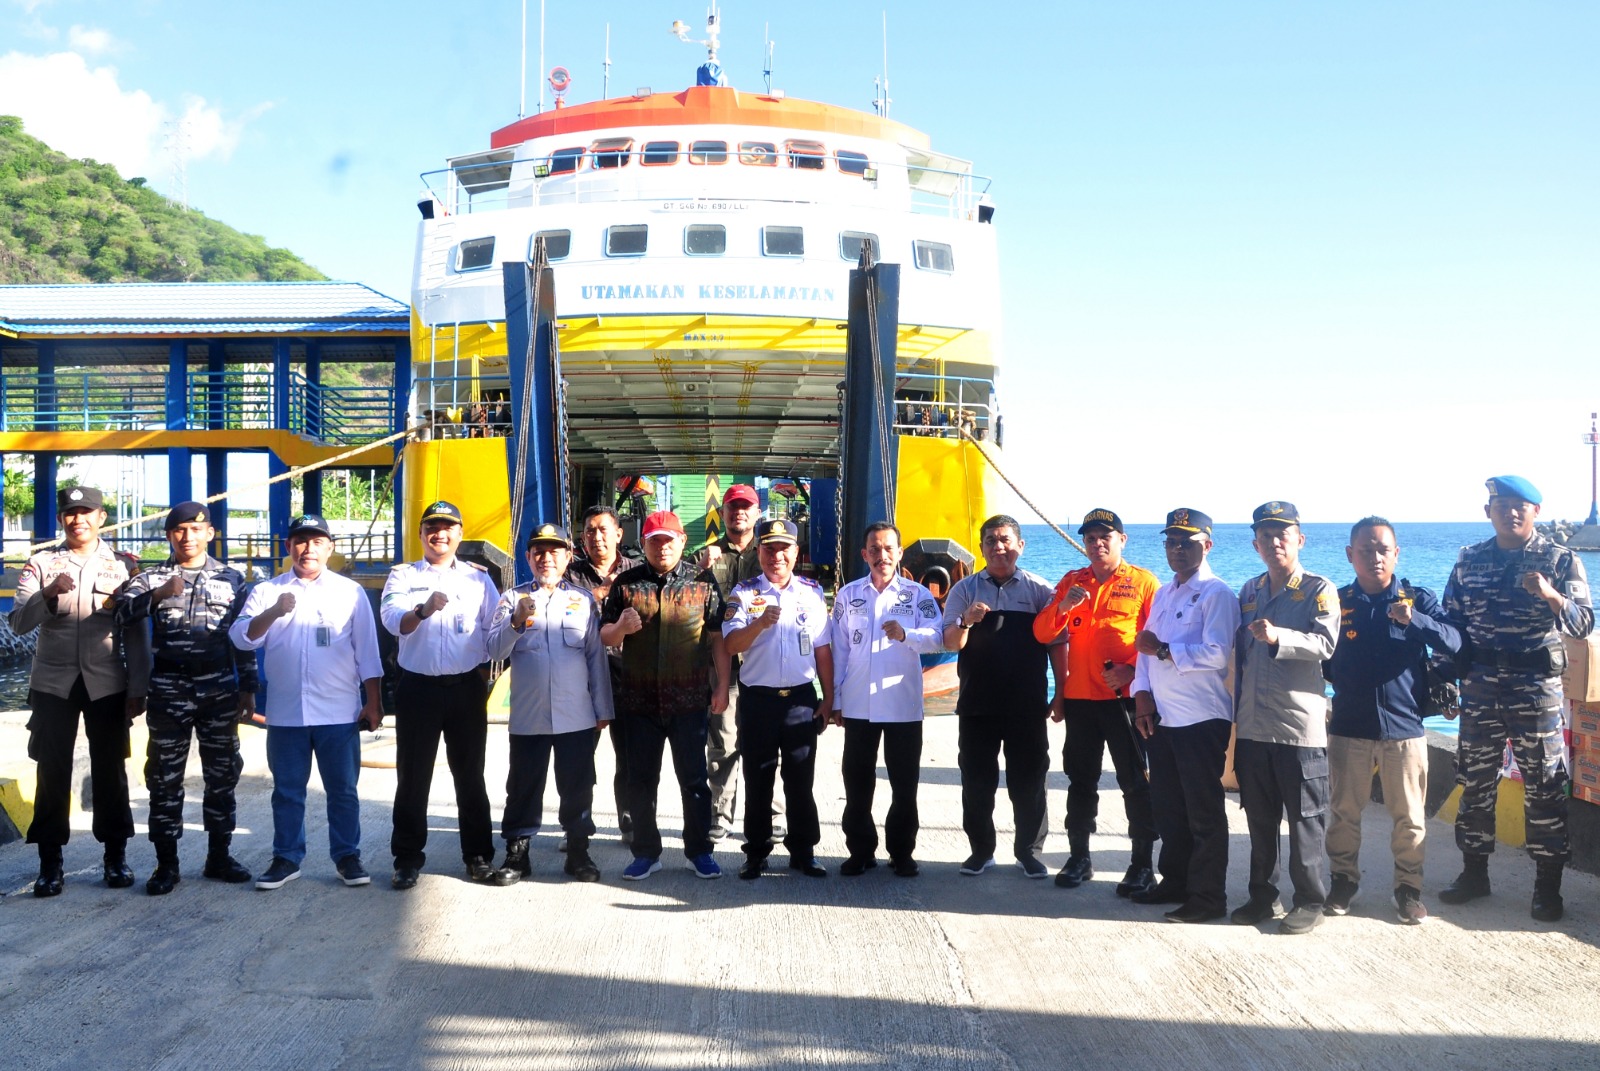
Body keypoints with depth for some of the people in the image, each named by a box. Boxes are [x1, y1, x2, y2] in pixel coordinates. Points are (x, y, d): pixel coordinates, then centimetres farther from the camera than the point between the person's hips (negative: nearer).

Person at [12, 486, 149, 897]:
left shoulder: (123, 565, 3)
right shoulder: (41, 563, 3)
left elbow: (135, 632, 3)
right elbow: (19, 623, -7)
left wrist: (138, 687, -1)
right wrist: (49, 593, -26)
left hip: (107, 684, 0)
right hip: (53, 683, 0)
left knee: (110, 770, 6)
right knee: (52, 772, 4)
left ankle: (115, 855, 18)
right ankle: (50, 861, 13)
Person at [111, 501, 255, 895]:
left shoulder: (231, 579, 7)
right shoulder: (151, 579, 5)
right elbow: (122, 614, -12)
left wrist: (248, 689, 5)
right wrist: (157, 596, -28)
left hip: (219, 690, 1)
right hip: (169, 692, -1)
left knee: (222, 774, 7)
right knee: (165, 777, 3)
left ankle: (219, 856, 18)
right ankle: (166, 864, 11)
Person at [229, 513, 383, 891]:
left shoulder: (350, 592, 6)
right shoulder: (266, 591, 7)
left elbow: (367, 651, 5)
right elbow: (241, 637, -5)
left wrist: (373, 702, 0)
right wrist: (274, 612, -22)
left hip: (339, 713, -1)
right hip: (285, 713, 1)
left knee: (343, 789, 5)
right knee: (287, 791, 9)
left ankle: (347, 857, 14)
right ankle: (286, 859, 19)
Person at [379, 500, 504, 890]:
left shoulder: (478, 577, 8)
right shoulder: (403, 576, 4)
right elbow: (393, 620, -14)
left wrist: (485, 669, -9)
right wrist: (424, 609, -32)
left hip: (467, 687, 1)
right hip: (418, 687, -1)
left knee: (470, 774, 8)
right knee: (413, 775, 5)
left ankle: (479, 855, 16)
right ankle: (407, 858, 14)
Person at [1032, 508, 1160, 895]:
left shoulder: (1143, 581, 0)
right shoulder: (1072, 582, 10)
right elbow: (1043, 634, 4)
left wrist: (1133, 671, -18)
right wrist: (1061, 607, -15)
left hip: (1125, 697, -4)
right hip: (1080, 697, 4)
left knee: (1135, 782, 0)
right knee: (1081, 780, 10)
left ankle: (1142, 864, 7)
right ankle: (1079, 858, 19)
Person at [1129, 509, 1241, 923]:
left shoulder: (1216, 593, -9)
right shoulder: (1163, 593, 17)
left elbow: (1216, 654, -21)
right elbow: (1147, 647, 15)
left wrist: (1163, 650, -15)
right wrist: (1143, 696, 2)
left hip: (1202, 719, -8)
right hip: (1161, 717, 8)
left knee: (1203, 812, 0)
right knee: (1167, 807, 15)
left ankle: (1208, 897, 8)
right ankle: (1175, 881, 29)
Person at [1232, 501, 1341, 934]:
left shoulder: (1318, 589, -3)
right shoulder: (1249, 591, 14)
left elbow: (1325, 643, -17)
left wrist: (1278, 637, -32)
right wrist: (1236, 711, 17)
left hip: (1299, 724, -5)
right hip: (1253, 724, 6)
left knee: (1305, 819, 2)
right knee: (1259, 818, 13)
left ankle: (1309, 901, 14)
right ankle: (1263, 895, 25)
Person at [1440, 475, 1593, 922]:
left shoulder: (1561, 561, -1)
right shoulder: (1469, 560, 8)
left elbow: (1583, 623, -9)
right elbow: (1451, 623, 12)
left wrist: (1550, 595, -28)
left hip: (1536, 686, -3)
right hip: (1480, 685, 3)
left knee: (1543, 785, 2)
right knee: (1475, 781, 9)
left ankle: (1547, 885, 11)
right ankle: (1474, 872, 22)